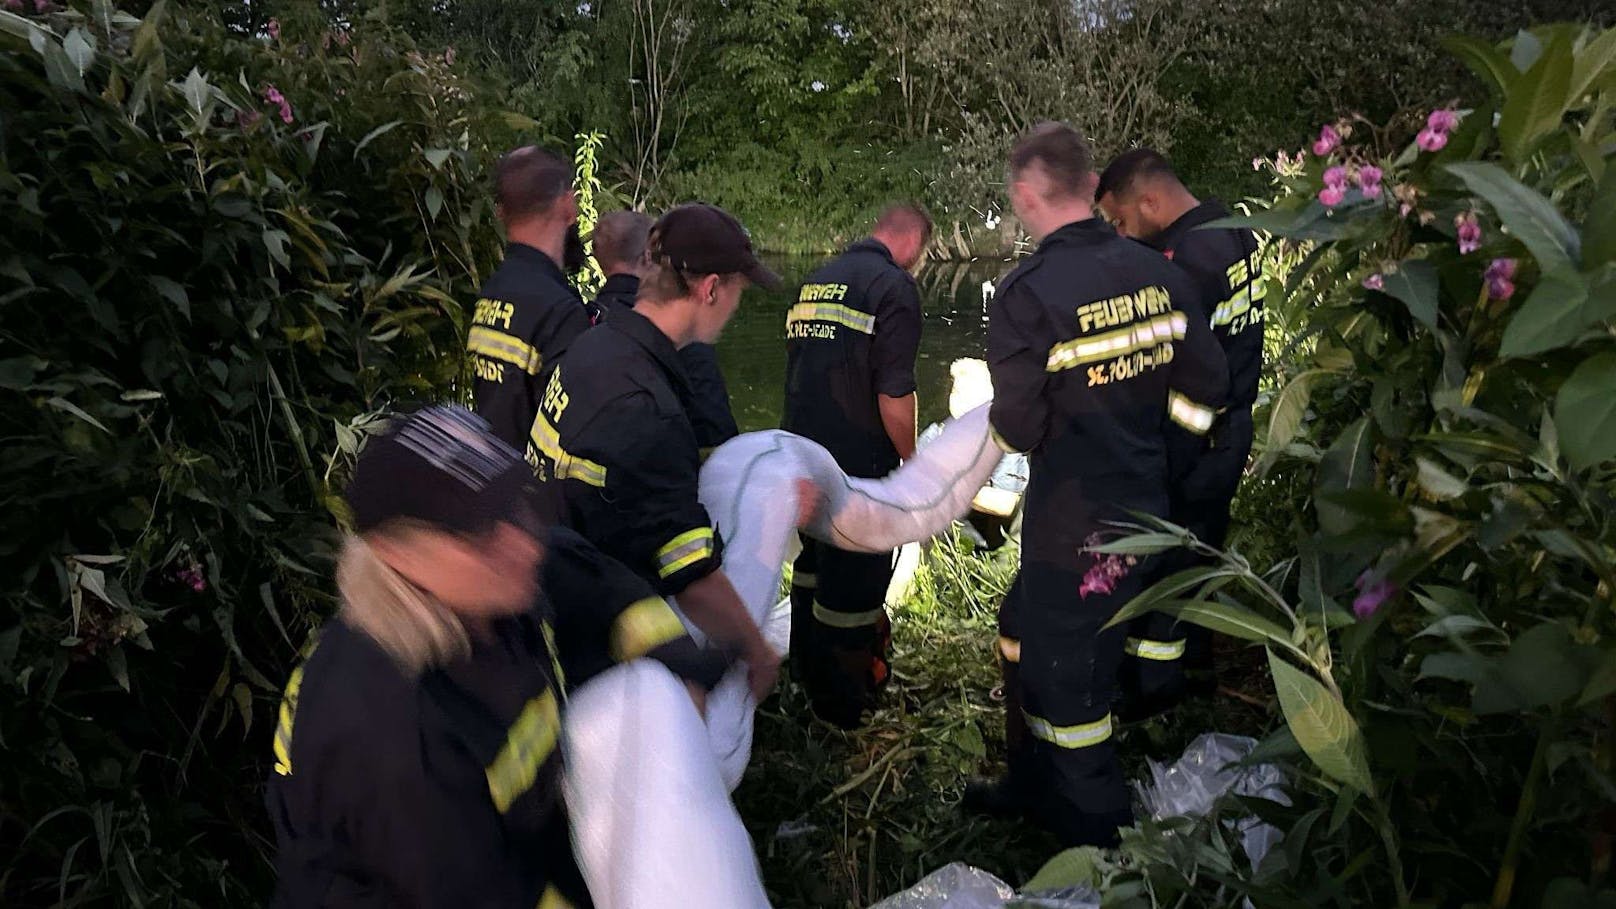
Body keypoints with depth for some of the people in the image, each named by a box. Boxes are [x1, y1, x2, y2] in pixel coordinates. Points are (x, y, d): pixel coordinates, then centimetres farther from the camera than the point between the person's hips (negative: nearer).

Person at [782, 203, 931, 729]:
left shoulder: (815, 282, 13)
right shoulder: (894, 286, -12)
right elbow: (894, 395, -19)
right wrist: (911, 463, -7)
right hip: (857, 467, -8)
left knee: (812, 567, 23)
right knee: (854, 583, 4)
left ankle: (808, 676, 41)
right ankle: (848, 710, 18)